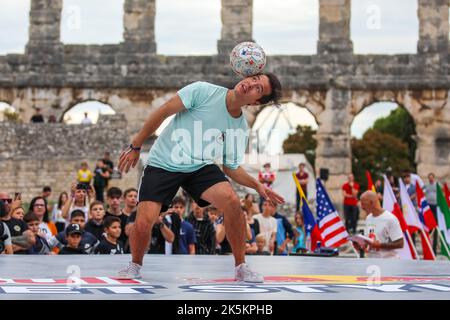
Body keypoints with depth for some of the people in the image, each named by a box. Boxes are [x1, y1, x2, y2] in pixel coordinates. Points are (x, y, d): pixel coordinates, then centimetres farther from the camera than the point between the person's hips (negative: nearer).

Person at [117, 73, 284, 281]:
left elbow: (231, 167, 8)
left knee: (232, 201, -24)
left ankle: (241, 268, -8)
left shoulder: (240, 128, -3)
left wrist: (257, 185, -9)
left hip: (201, 167, 3)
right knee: (144, 222, -19)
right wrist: (135, 147, -6)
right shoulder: (203, 91, -16)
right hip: (163, 164, -3)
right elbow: (163, 112, -9)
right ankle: (135, 265, 14)